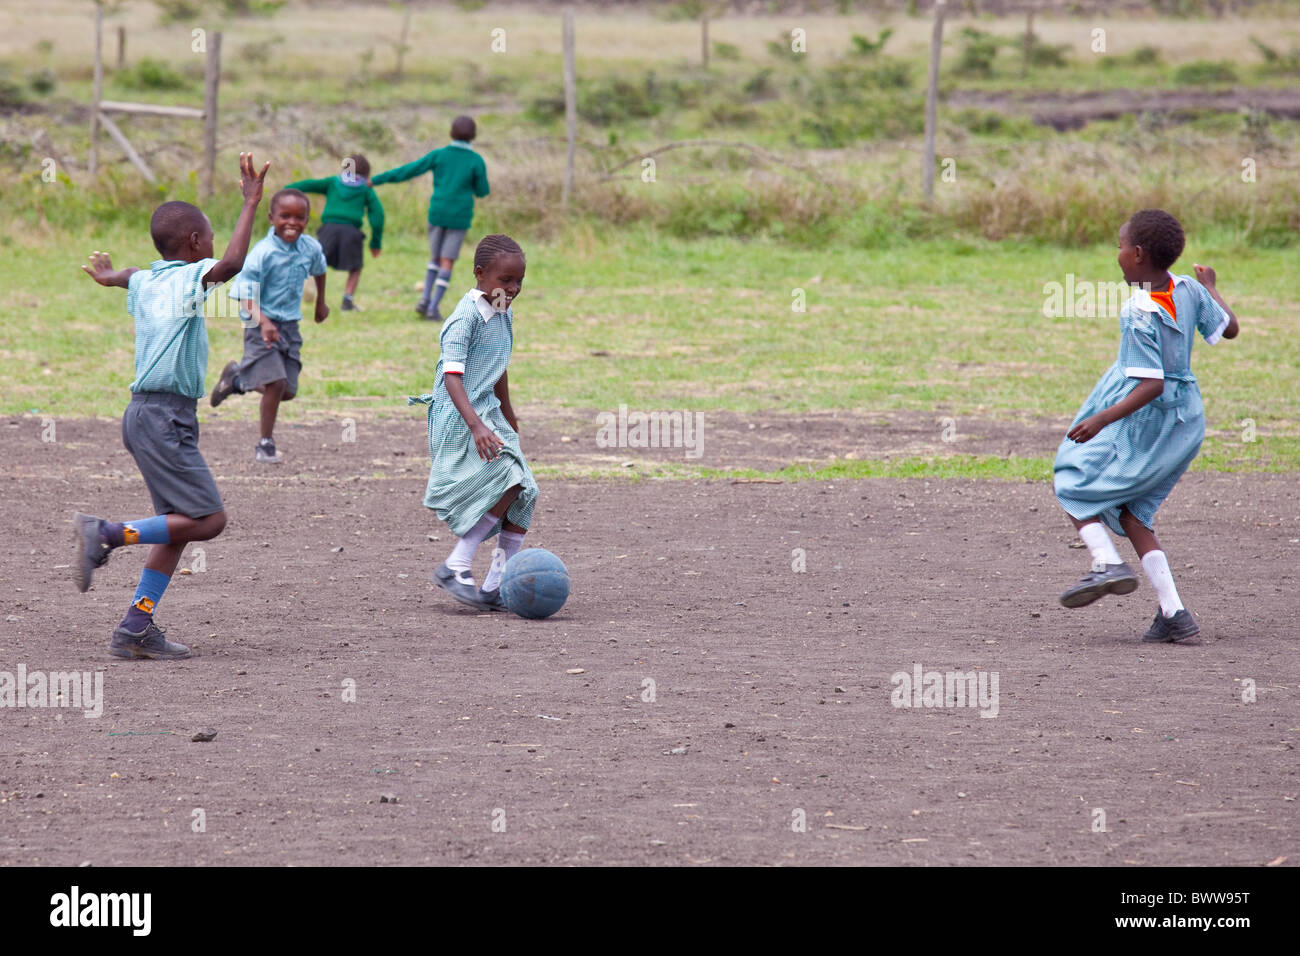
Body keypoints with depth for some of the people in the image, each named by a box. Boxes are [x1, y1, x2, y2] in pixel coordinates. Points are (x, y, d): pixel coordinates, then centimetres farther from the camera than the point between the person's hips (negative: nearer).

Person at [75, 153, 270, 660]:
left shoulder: (144, 282, 16)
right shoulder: (187, 279, -9)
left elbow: (128, 277, 42)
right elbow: (232, 262, -29)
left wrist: (111, 276, 66)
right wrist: (251, 202, -21)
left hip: (145, 414, 9)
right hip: (164, 415, -9)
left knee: (179, 523, 9)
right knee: (208, 519, -12)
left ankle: (136, 627, 5)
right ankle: (107, 534, -15)